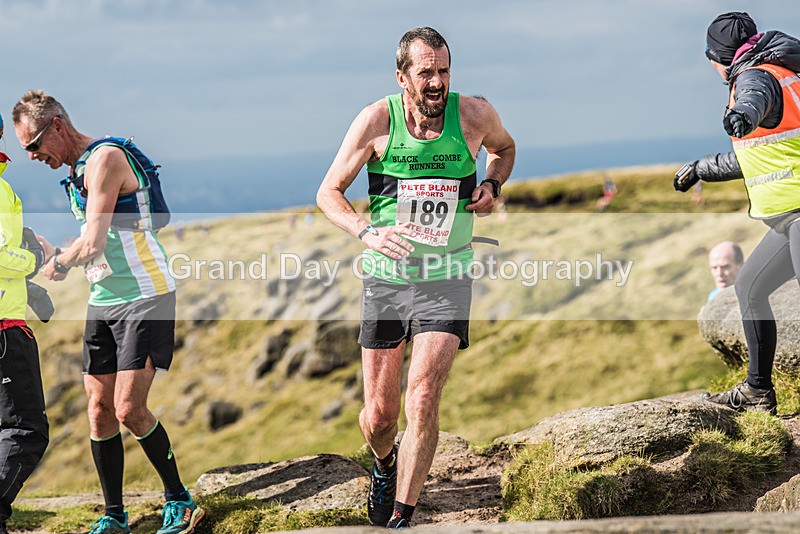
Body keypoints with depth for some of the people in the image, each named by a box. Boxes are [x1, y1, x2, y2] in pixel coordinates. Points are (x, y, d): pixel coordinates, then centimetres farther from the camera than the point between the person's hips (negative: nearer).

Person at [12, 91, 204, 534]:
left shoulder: (106, 158, -16)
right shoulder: (77, 172, 14)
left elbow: (92, 244, -21)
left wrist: (59, 265, -3)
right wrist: (56, 257, 4)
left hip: (144, 297, -9)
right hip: (103, 300, 9)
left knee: (129, 410, -13)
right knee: (100, 412, 4)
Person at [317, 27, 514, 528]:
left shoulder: (475, 115, -7)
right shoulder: (377, 120, -11)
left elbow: (504, 148, 18)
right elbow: (329, 192, -3)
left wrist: (492, 186, -3)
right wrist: (366, 232, -21)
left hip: (446, 279, -1)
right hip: (386, 278, 1)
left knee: (422, 401, -18)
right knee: (378, 416, 6)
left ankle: (400, 519, -6)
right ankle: (385, 465, 42)